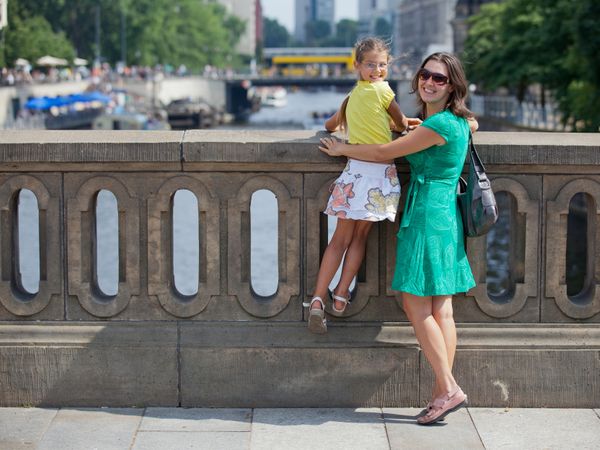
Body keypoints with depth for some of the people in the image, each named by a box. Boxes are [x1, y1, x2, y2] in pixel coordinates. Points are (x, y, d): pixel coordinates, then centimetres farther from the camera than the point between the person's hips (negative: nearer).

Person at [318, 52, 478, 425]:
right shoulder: (457, 120, 12)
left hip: (428, 214, -10)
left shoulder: (439, 124, -16)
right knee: (440, 310, 7)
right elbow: (472, 123, 40)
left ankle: (449, 388, -6)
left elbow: (385, 153, -9)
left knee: (416, 305, -7)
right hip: (446, 214, 10)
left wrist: (342, 149, 6)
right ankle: (444, 393, 9)